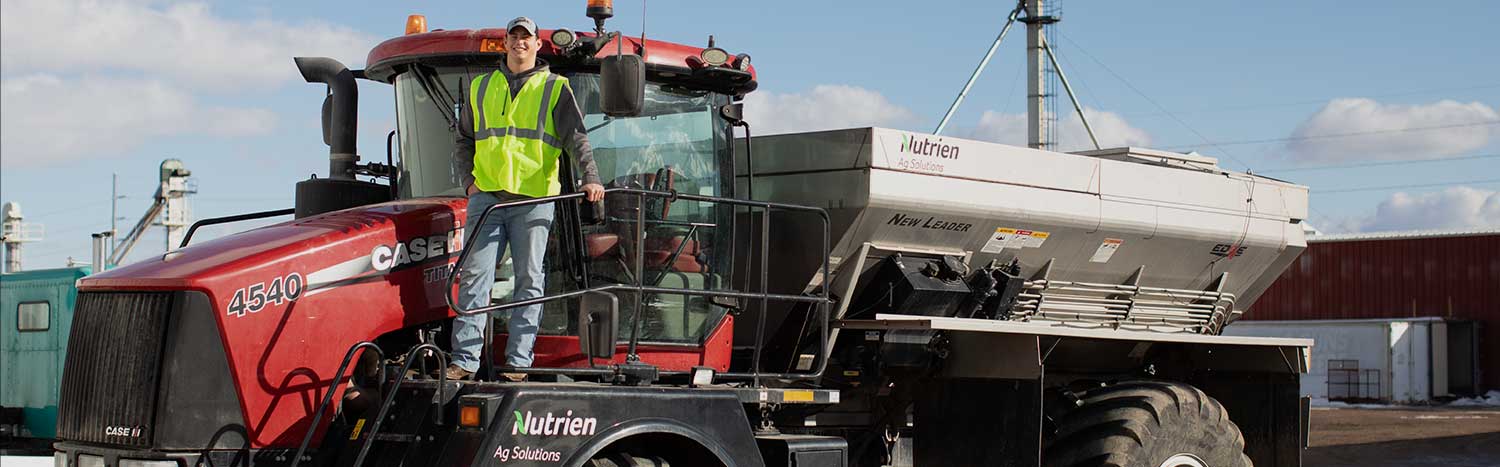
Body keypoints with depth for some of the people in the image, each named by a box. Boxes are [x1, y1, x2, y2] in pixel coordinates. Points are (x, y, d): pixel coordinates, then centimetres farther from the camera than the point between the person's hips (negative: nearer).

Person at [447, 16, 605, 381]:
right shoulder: (480, 88, 17)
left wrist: (590, 177, -18)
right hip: (486, 197, 2)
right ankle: (464, 360, -3)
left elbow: (576, 138, -2)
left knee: (529, 281, -2)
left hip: (534, 200, -2)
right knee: (474, 276, -3)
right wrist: (469, 182, 7)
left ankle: (518, 362, 0)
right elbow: (464, 143, 23)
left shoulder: (555, 89, 9)